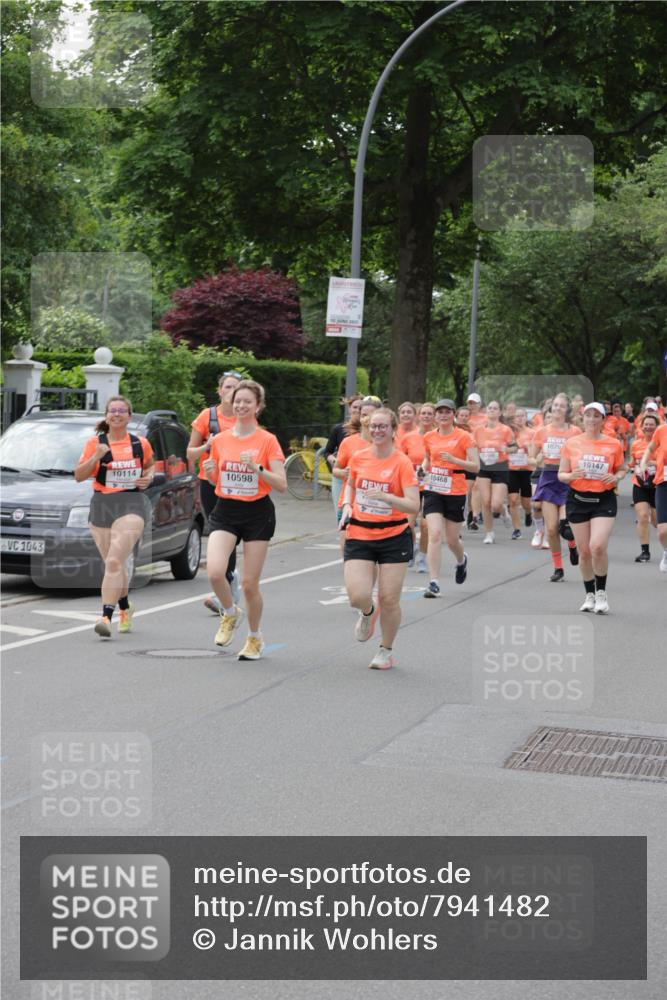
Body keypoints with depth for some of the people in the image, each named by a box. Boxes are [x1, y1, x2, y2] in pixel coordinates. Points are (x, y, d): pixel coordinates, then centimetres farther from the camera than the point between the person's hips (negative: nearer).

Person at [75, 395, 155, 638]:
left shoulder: (140, 444, 5)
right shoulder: (95, 443, 4)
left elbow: (150, 464, 25)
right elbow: (79, 476, 0)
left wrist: (149, 477, 4)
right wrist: (95, 457, -15)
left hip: (131, 504, -2)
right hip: (102, 506, 3)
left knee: (114, 562, -17)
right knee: (114, 564, 12)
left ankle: (106, 616, -23)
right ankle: (125, 608, 36)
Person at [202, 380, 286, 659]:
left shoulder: (267, 440, -5)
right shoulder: (220, 440, 5)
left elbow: (281, 485, -9)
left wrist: (257, 468, -23)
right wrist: (209, 473, -5)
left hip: (257, 513, -2)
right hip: (225, 512, 3)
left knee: (250, 584, 0)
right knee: (214, 572, -20)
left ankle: (255, 638, 25)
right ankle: (230, 613, 12)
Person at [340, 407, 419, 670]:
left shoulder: (402, 462, -10)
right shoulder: (358, 457, 2)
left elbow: (413, 505, -17)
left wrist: (386, 496, -32)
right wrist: (347, 506, 4)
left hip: (393, 537, -2)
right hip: (359, 536, 3)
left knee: (389, 599, 1)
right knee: (358, 597, -11)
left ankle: (386, 651, 24)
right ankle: (368, 613, 27)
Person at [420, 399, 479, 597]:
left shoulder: (464, 437, -5)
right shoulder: (429, 437, 6)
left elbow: (476, 466, -9)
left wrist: (454, 460, -22)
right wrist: (424, 468, 3)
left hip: (456, 493, -2)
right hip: (433, 491, 2)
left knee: (451, 539, 8)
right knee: (434, 534, -13)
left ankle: (462, 560, 45)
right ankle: (434, 582, -12)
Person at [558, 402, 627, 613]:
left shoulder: (613, 444, 1)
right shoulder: (571, 443, 1)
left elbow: (622, 469, 13)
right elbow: (561, 474, 6)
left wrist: (616, 477, -9)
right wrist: (571, 476, -17)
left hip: (604, 500, -2)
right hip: (578, 500, 2)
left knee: (598, 546, -18)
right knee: (584, 551, 5)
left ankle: (601, 593, 2)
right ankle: (589, 595, 24)